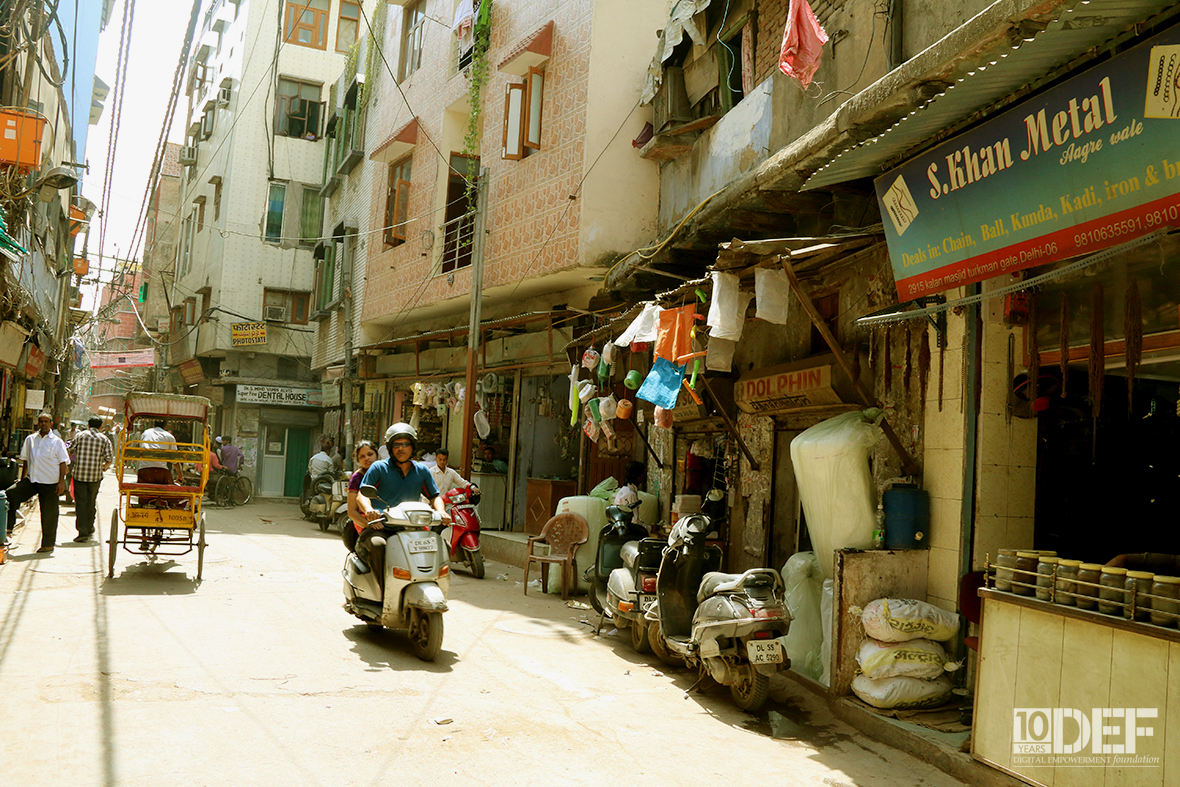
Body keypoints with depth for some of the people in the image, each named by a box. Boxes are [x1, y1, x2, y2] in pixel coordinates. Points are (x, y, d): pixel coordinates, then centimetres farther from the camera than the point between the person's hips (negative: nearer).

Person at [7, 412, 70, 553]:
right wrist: (23, 478, 14)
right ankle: (8, 526, -1)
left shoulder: (57, 442, -1)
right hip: (31, 479, 4)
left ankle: (48, 544, 12)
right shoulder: (30, 439, 9)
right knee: (10, 494, -16)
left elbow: (63, 463, -3)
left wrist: (61, 482, -10)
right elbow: (26, 460, 17)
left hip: (50, 483, -4)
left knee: (49, 513, 2)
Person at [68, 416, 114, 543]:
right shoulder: (104, 439, 3)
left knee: (81, 502, -1)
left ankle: (82, 531, -10)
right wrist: (104, 467, 20)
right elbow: (109, 458, -1)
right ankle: (89, 530, 24)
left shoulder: (80, 435, 3)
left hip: (79, 474, -1)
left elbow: (70, 451, 7)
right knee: (91, 502, 14)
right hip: (95, 475, 1)